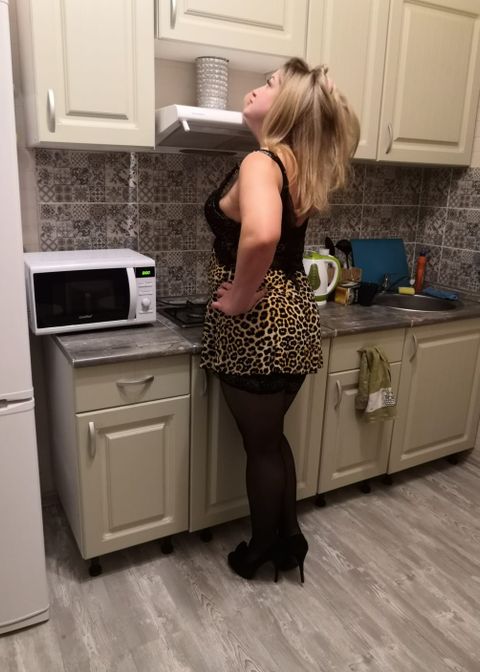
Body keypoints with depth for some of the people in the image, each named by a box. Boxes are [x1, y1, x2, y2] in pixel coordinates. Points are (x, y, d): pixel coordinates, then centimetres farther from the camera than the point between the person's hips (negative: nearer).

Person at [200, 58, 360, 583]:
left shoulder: (260, 162, -18)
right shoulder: (298, 163, 8)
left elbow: (260, 234, -39)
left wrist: (239, 298, -25)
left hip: (258, 328, -8)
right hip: (293, 320, 8)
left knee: (260, 445, 12)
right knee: (272, 437, 24)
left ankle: (261, 550, 37)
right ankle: (288, 536, 42)